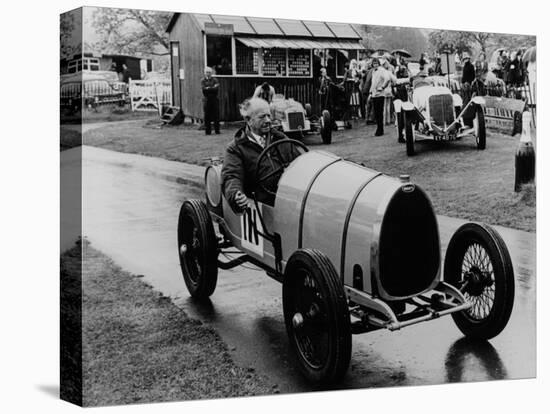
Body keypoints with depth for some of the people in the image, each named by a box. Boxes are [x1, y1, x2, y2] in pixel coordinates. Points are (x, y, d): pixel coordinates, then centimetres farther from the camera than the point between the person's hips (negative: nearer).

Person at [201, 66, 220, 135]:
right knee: (207, 116, -1)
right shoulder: (203, 80, 7)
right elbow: (203, 88, -9)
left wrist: (208, 88, -10)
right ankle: (208, 131, 4)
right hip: (206, 100, -1)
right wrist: (213, 88, -9)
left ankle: (217, 130, 6)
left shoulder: (214, 80, 8)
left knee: (216, 115, -1)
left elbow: (217, 88, -8)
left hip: (214, 99, 1)